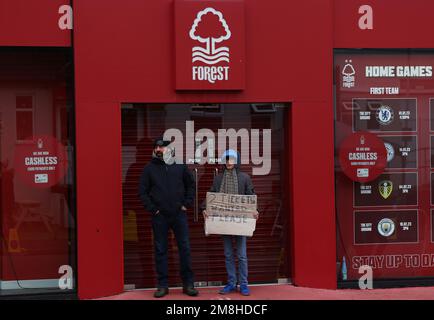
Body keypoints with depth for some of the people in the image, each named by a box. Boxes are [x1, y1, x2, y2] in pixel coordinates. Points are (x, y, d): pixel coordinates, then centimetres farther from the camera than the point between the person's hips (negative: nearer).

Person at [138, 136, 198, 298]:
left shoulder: (180, 166, 6)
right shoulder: (149, 168, 3)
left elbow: (191, 185, 14)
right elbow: (142, 192, 3)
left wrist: (187, 204, 4)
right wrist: (152, 209, -6)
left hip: (179, 214, 1)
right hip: (159, 216, 0)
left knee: (184, 248, 1)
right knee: (160, 250, 3)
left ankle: (188, 284, 10)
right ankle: (163, 285, 10)